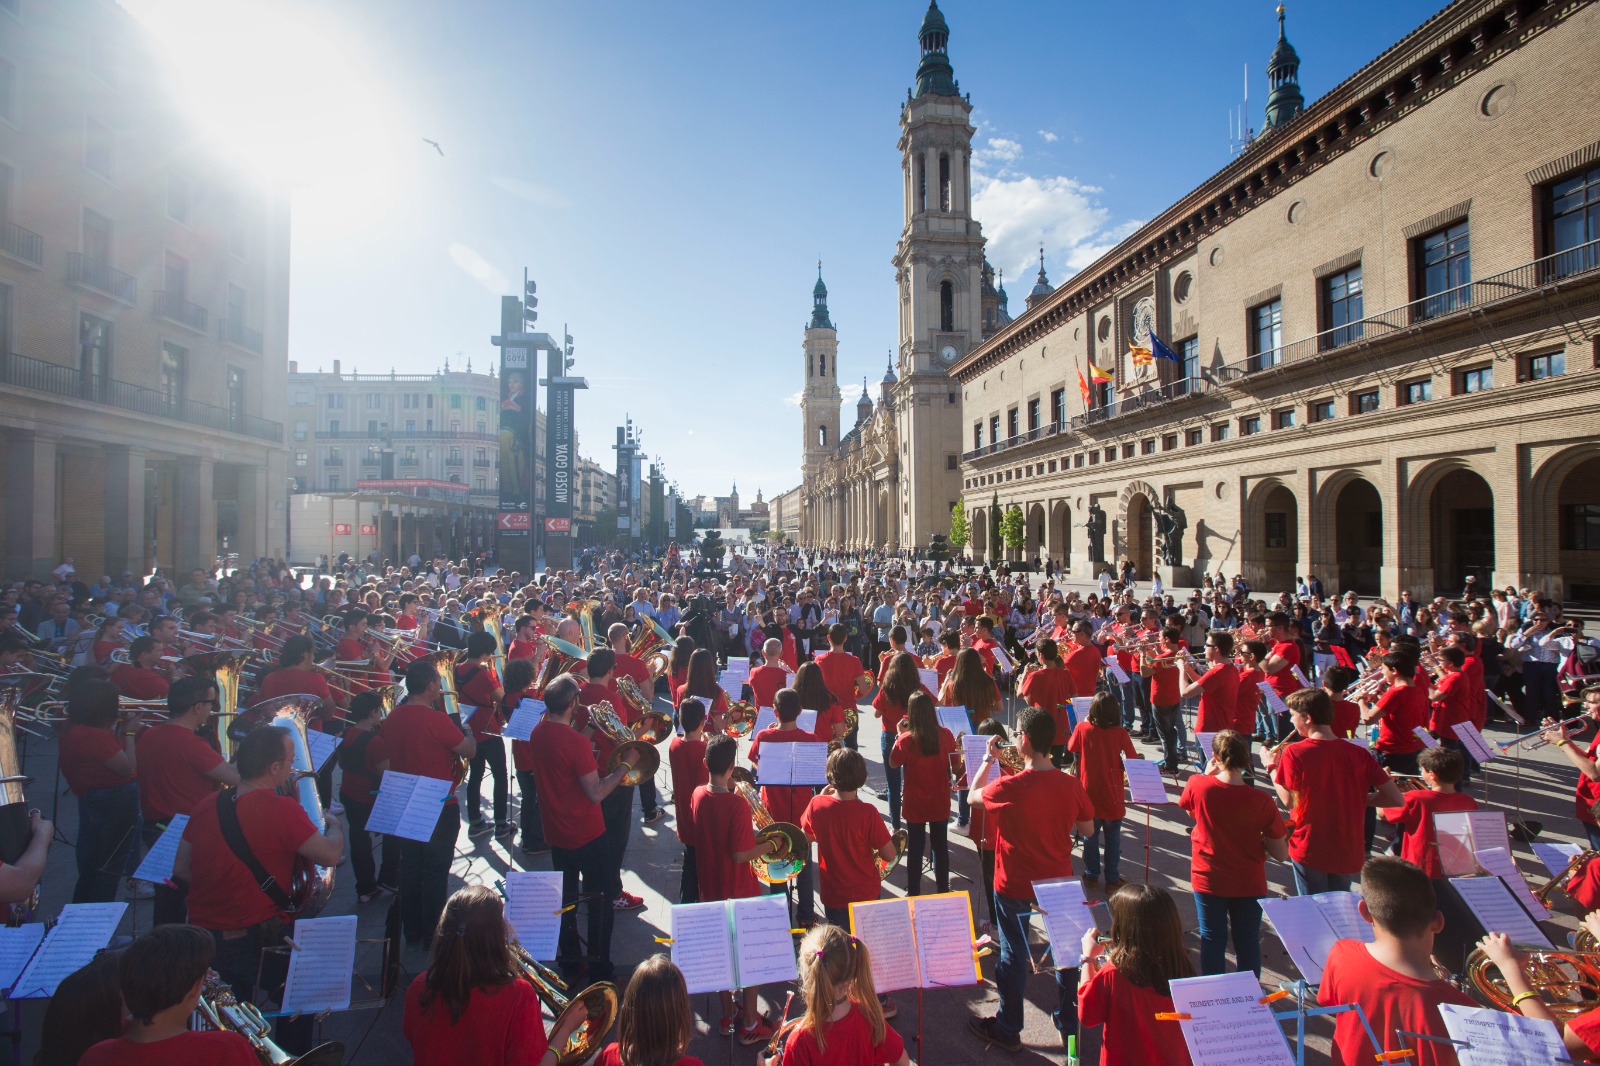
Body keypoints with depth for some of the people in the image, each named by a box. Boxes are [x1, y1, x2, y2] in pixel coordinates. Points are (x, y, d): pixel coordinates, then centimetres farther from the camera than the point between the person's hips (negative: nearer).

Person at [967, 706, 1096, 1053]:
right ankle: (1069, 1024, 38)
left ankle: (1008, 1029, 30)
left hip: (1014, 887, -3)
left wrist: (989, 759, 2)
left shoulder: (1010, 787, -26)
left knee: (1014, 954, 14)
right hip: (1059, 882, 3)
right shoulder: (1071, 784, -15)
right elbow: (1087, 829, 1)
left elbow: (972, 796, -6)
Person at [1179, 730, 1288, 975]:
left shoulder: (1197, 785, -19)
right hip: (1249, 884, 0)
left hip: (1208, 880, 1)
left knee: (1212, 941, 16)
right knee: (1248, 944, 17)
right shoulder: (1261, 801, -20)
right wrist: (1257, 837, 4)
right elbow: (1282, 854, -13)